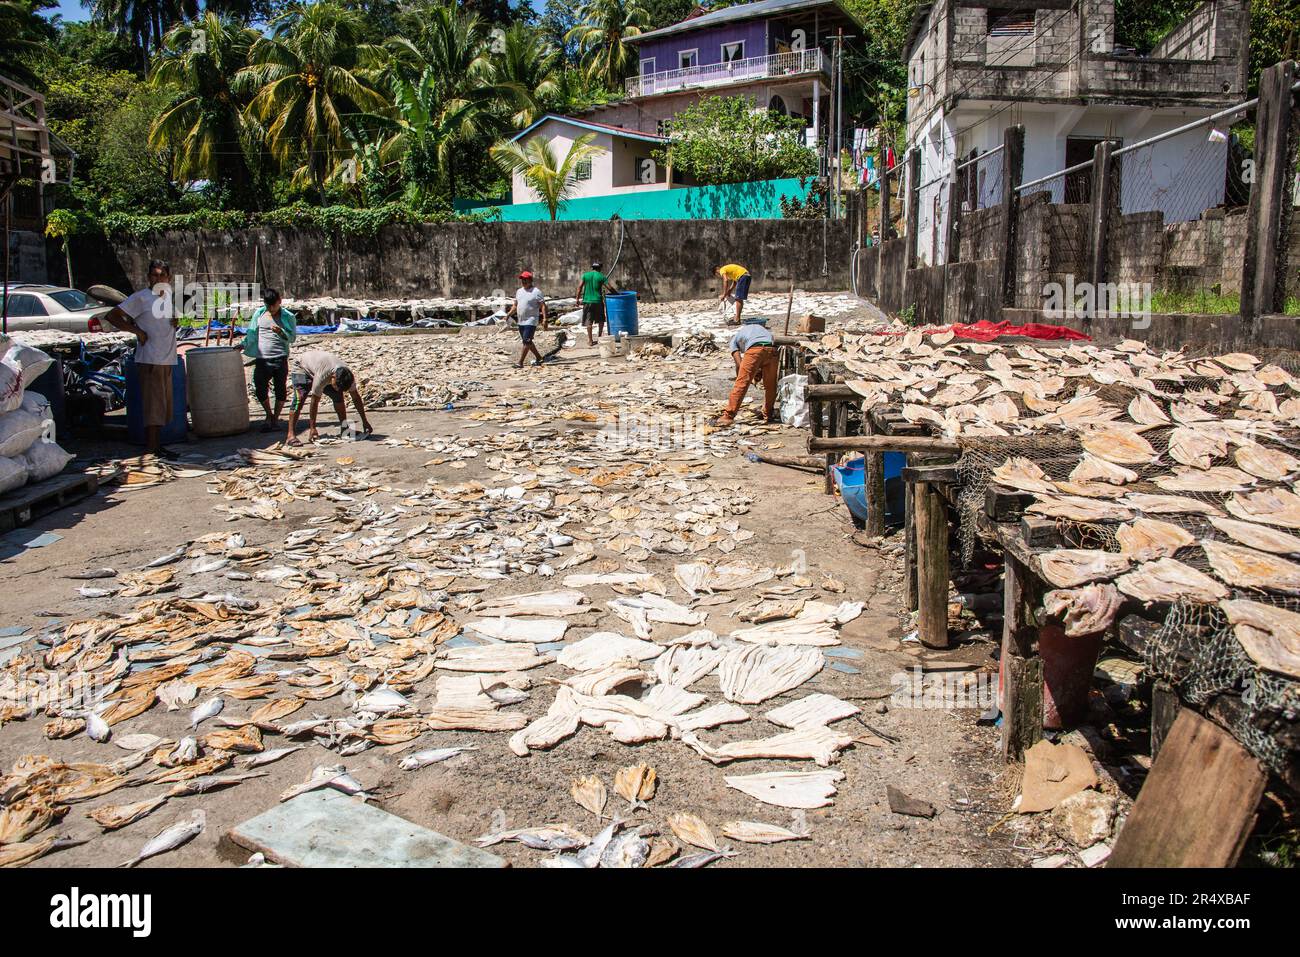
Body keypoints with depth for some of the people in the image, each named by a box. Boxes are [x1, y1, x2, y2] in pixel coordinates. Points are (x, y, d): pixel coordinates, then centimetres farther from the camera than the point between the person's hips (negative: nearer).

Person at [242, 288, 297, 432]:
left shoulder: (288, 317, 2)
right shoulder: (259, 313, 10)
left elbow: (292, 337, -1)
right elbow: (252, 333, 17)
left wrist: (280, 332, -18)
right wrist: (243, 345, 9)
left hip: (280, 359, -3)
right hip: (261, 359, 3)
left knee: (280, 390, 2)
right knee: (260, 390, 2)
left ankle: (275, 419, 17)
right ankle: (269, 415, 25)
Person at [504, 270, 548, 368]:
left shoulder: (536, 292, -8)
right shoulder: (519, 291, 14)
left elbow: (543, 306, -11)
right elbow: (515, 305, 22)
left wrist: (544, 319, -21)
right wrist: (508, 314, 9)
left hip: (531, 321, -8)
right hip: (521, 321, 8)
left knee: (526, 342, -13)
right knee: (527, 342, 15)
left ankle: (520, 363, -14)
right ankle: (539, 358, 30)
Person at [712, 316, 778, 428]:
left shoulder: (734, 338, 29)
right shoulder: (760, 327, 42)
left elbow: (739, 364, 16)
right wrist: (759, 374, 34)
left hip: (754, 349, -4)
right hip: (772, 349, 4)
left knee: (741, 384, 0)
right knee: (770, 385, 18)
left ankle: (728, 416, -2)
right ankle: (768, 415, 29)